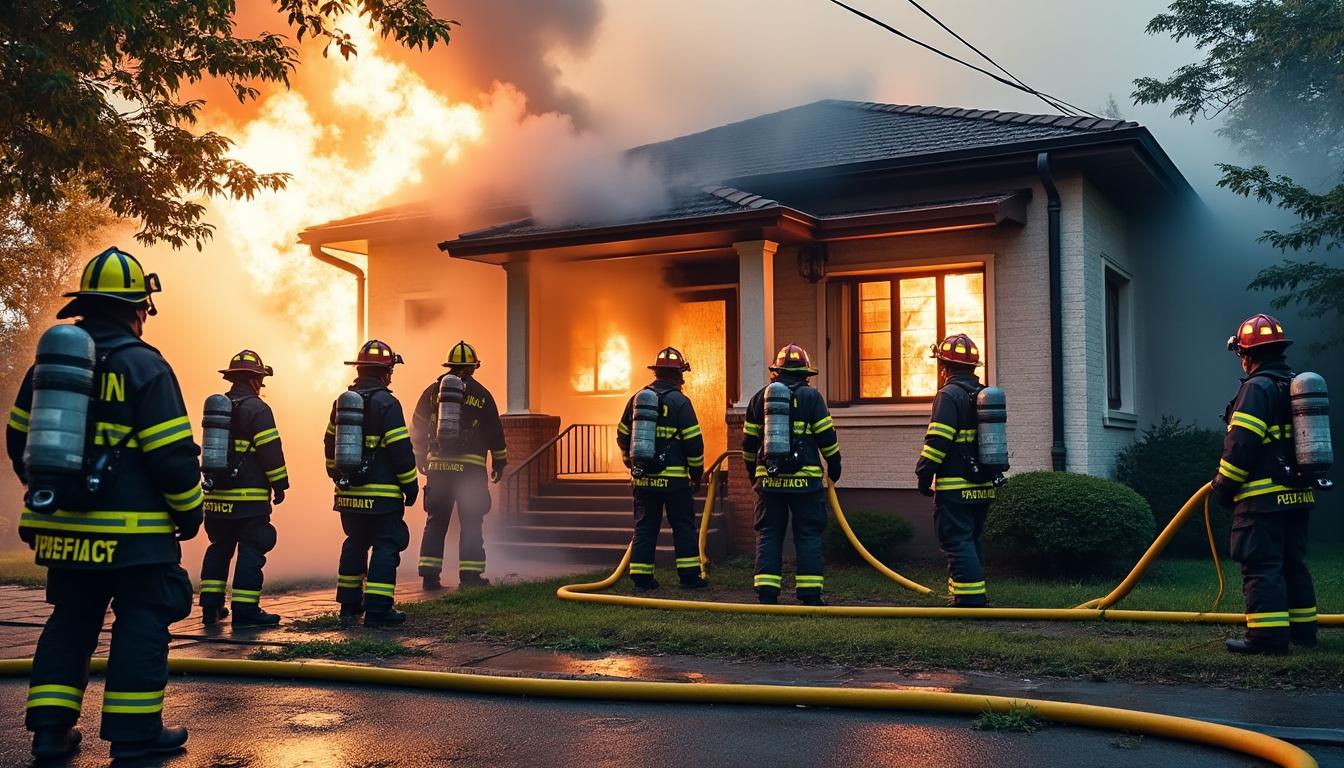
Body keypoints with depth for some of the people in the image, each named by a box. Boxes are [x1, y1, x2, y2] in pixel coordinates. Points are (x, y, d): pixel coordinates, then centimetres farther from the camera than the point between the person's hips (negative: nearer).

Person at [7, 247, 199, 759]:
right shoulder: (144, 366, -12)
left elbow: (19, 441, 16)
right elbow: (172, 454, -14)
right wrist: (189, 511, -2)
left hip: (64, 528, 6)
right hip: (133, 530, -6)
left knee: (69, 622, 17)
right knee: (141, 623, 3)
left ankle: (49, 727, 16)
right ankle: (134, 732, 6)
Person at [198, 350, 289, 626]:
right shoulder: (257, 409, -9)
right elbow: (271, 451, -14)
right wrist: (279, 485, -7)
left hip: (217, 496, 8)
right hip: (249, 497, -8)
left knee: (219, 549, 16)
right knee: (251, 551, -4)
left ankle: (211, 606, 18)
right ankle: (245, 611, -5)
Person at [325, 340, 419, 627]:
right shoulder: (386, 403, -13)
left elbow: (330, 445, 19)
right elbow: (401, 450, -14)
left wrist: (337, 477, 30)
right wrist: (411, 485, -5)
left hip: (348, 493, 7)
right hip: (381, 494, -7)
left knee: (354, 545, 18)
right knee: (385, 548, -2)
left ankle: (349, 606, 23)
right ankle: (377, 610, -5)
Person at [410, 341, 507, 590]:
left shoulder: (432, 391, 7)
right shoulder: (481, 395, 0)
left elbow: (418, 429, 12)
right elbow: (495, 432, 3)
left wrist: (421, 460, 24)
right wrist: (499, 463, 14)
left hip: (437, 467, 3)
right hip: (471, 468, -3)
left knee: (436, 522, 7)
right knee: (471, 523, 4)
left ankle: (429, 574, 3)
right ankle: (470, 574, 4)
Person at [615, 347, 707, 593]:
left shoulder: (636, 399, 8)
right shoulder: (680, 402, -7)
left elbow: (622, 437, 16)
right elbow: (694, 443, -8)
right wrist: (697, 475, 3)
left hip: (642, 478, 4)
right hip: (674, 478, -4)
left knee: (644, 527, 9)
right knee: (683, 527, 6)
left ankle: (641, 578, 9)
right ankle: (689, 576, 9)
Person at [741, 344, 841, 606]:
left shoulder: (760, 397, 8)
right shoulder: (811, 396, -1)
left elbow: (749, 441, 13)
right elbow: (826, 437, -1)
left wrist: (752, 471, 27)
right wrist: (834, 466, 13)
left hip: (768, 478, 3)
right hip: (805, 478, -2)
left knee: (768, 535, 7)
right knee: (808, 535, 4)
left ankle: (766, 593, 3)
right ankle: (810, 594, 2)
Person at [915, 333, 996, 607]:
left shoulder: (949, 395, -13)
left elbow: (937, 441, -19)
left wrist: (924, 475, -11)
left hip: (955, 488, -9)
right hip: (983, 486, 9)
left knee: (957, 544, -6)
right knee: (970, 542, 17)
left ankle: (971, 600, -10)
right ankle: (965, 596, 22)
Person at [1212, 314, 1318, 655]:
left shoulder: (1257, 387, -12)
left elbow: (1241, 443, -17)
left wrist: (1224, 485, -8)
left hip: (1263, 497, -9)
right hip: (1298, 494, 9)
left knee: (1261, 566, -8)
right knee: (1293, 563, 16)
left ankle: (1268, 635, -10)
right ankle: (1302, 628, 21)